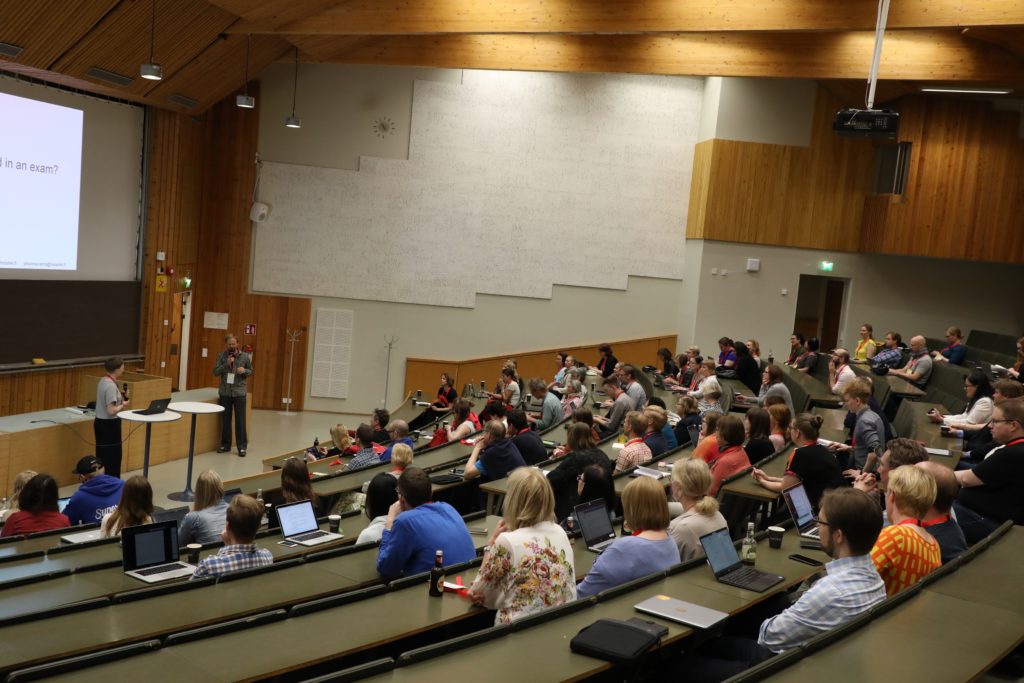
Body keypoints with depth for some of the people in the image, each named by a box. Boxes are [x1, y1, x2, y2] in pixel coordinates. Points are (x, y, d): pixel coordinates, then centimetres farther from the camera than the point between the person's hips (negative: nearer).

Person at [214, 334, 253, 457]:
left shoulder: (245, 356, 1)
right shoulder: (221, 355, 3)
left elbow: (251, 372, 9)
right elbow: (215, 372, -2)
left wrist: (244, 371, -13)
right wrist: (226, 364, -16)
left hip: (239, 392, -1)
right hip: (225, 392, 2)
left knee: (240, 420, -2)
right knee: (225, 419, 9)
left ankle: (242, 446, 3)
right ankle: (225, 444, 21)